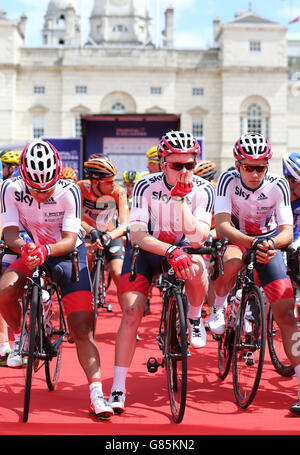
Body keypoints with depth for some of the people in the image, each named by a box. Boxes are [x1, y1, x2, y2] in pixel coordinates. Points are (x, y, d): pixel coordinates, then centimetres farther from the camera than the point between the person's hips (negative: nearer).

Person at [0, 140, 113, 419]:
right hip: (32, 252, 2)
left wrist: (46, 250, -46)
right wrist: (23, 247, -44)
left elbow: (70, 240, -25)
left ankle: (97, 395, -8)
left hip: (68, 254, -2)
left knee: (82, 330, -10)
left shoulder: (69, 192, -23)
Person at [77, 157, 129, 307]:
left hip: (112, 234, -1)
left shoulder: (118, 191, -25)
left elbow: (124, 225, -30)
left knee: (120, 277, -17)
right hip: (87, 233, 1)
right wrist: (91, 231, -46)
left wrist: (108, 237, -49)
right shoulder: (81, 188, -24)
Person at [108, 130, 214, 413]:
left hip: (182, 248, 1)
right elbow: (137, 235, -26)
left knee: (196, 267, -35)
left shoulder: (202, 190, -17)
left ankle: (194, 318, -4)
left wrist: (179, 198, -35)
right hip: (145, 251, -1)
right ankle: (117, 389, -7)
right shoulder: (146, 186, -20)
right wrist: (170, 251, -41)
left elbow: (196, 239, -26)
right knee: (132, 313, -15)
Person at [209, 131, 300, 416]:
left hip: (268, 240, 1)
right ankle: (217, 310, -7)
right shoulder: (228, 180, -23)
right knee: (232, 261, -39)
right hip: (236, 237, -1)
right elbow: (221, 226, -31)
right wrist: (253, 242, -48)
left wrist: (272, 243, -46)